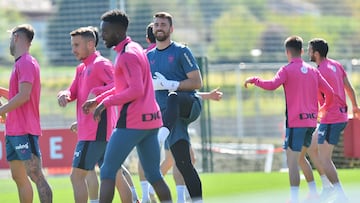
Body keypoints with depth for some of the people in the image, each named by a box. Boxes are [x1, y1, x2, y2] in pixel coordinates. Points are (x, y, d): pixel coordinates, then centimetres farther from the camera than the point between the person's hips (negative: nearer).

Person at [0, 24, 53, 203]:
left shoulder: (26, 63, -11)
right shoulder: (20, 63, 18)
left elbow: (24, 95, -20)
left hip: (24, 132, -10)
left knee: (36, 176, -13)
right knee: (19, 177, 11)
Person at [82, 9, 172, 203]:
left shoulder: (127, 55, -13)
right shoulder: (135, 49, 17)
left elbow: (136, 91, -22)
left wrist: (105, 102, -16)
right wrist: (97, 100, 22)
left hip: (132, 122, -9)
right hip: (151, 120, 9)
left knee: (107, 172, -3)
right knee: (154, 176, 9)